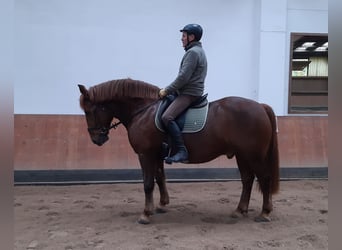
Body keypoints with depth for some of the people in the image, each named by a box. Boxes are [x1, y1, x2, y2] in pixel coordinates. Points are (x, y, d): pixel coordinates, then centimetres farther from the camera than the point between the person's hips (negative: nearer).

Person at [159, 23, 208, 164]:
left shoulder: (193, 52, -12)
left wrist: (167, 91, -12)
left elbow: (183, 78, -21)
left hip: (189, 94, -11)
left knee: (166, 117, -26)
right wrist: (169, 90, 17)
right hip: (189, 92, 11)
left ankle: (182, 151, -28)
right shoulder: (197, 51, 21)